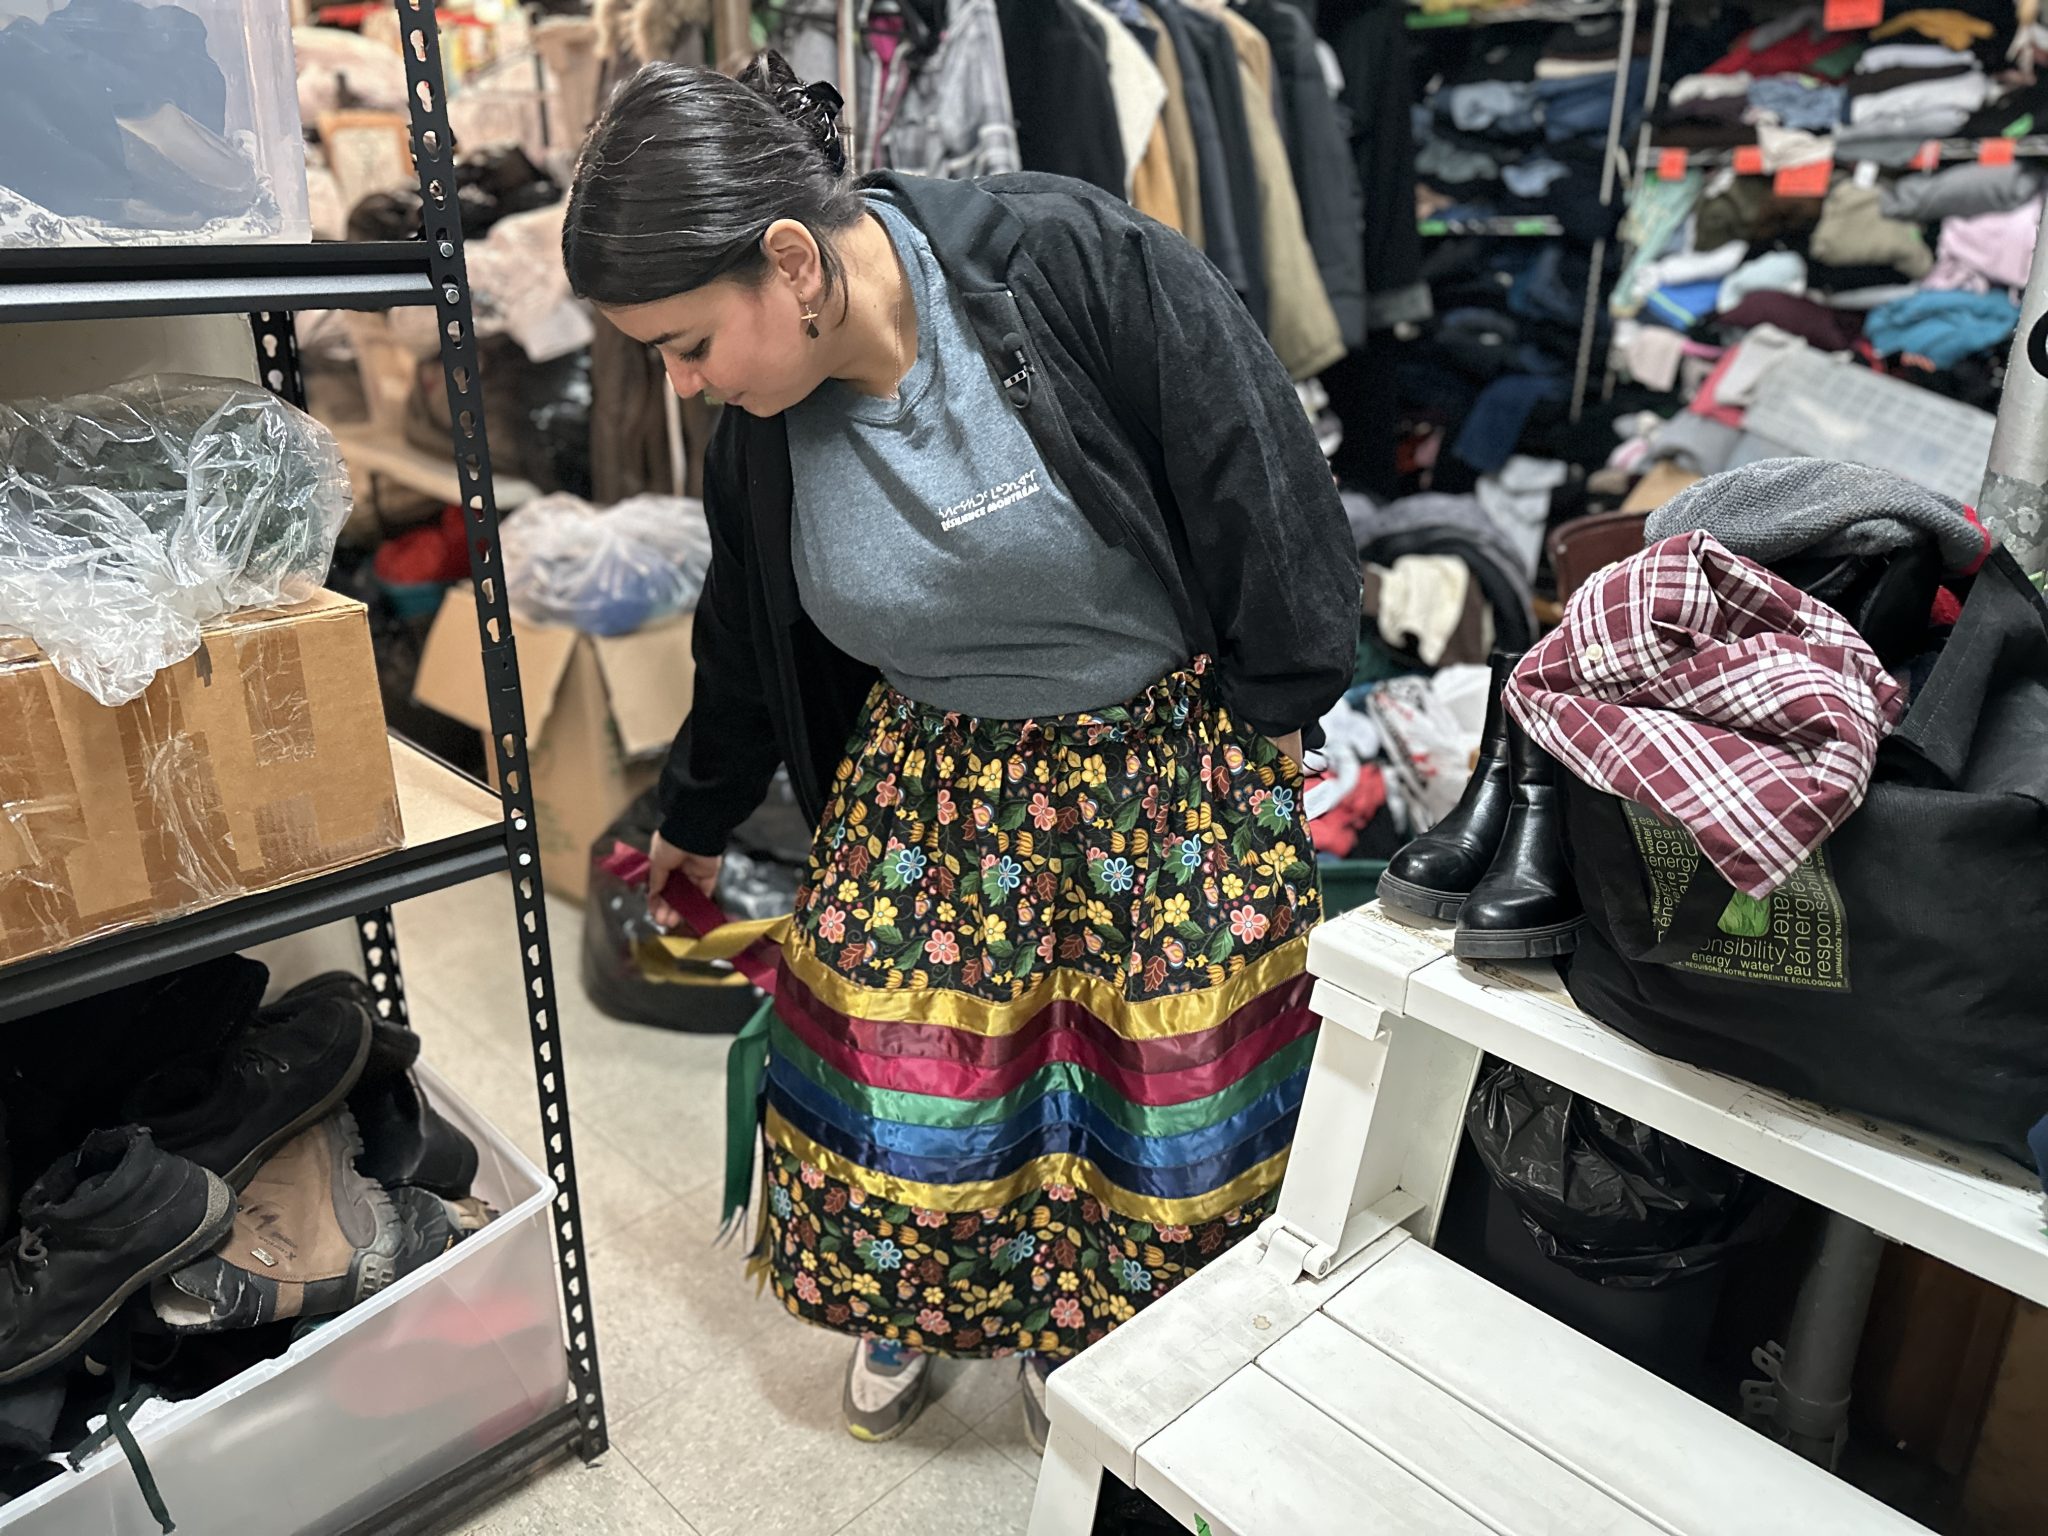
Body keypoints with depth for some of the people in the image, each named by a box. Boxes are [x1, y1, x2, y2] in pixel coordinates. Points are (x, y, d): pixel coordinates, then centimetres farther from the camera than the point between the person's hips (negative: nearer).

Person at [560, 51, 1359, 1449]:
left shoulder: (1075, 262, -24)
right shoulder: (761, 436, -6)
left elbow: (1269, 496, -17)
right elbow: (747, 656, 10)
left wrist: (1258, 734, -9)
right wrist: (694, 828, 25)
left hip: (1168, 762, -3)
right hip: (931, 772, 4)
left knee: (1158, 1079, 11)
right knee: (900, 1074, 9)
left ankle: (1089, 1329, 40)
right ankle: (908, 1302, 40)